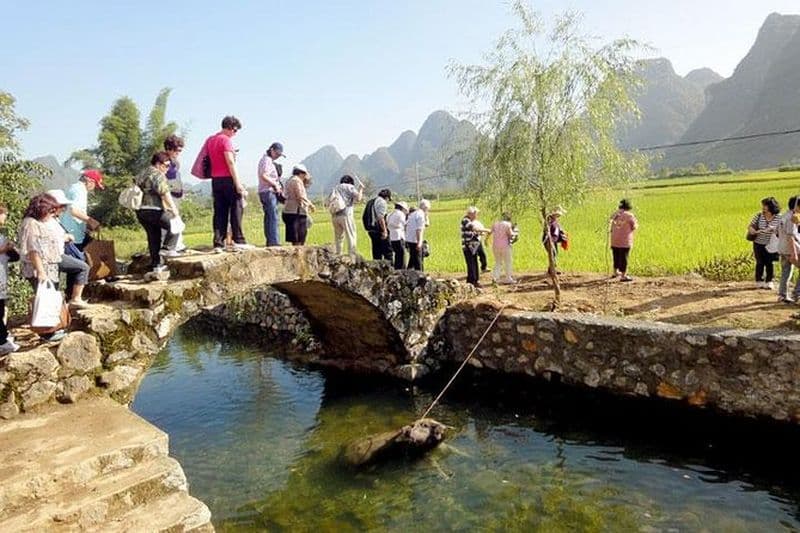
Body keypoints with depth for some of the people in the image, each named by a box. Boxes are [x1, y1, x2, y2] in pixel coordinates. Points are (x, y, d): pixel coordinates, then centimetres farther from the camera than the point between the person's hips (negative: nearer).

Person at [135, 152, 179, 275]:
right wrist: (173, 208, -19)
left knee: (153, 237, 12)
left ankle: (156, 265, 14)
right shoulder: (158, 174, -8)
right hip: (153, 211, -9)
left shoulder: (142, 174, 23)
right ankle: (167, 248, -7)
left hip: (140, 211, 9)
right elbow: (164, 193, -18)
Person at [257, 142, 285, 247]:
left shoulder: (269, 160, 22)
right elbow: (263, 176, -22)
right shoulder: (267, 160, -9)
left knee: (269, 217, 9)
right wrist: (275, 184, -15)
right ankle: (274, 241, -18)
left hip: (266, 192, 11)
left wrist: (277, 186, 13)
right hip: (268, 192, -11)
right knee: (273, 217, -14)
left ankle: (269, 241, 11)